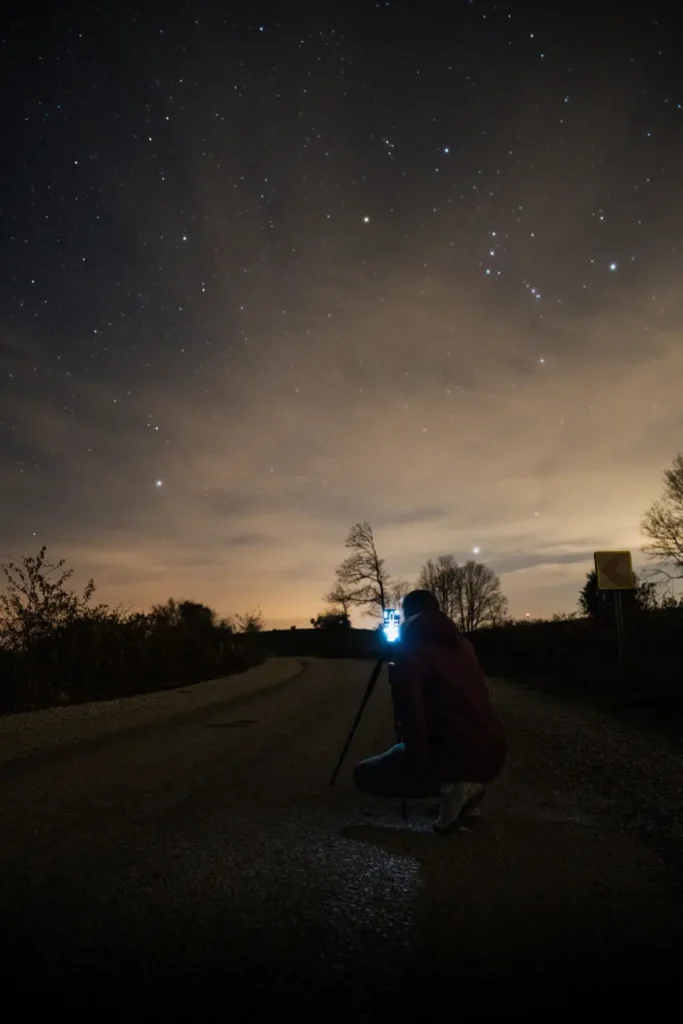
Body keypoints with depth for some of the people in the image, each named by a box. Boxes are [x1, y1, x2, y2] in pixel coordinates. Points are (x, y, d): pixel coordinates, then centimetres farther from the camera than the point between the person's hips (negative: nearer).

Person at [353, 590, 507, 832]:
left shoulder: (408, 651, -7)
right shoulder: (462, 643, 14)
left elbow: (411, 714, -17)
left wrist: (419, 764, -4)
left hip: (458, 755, -8)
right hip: (494, 754, 8)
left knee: (364, 774, 12)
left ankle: (450, 786, -3)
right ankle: (466, 788, 16)